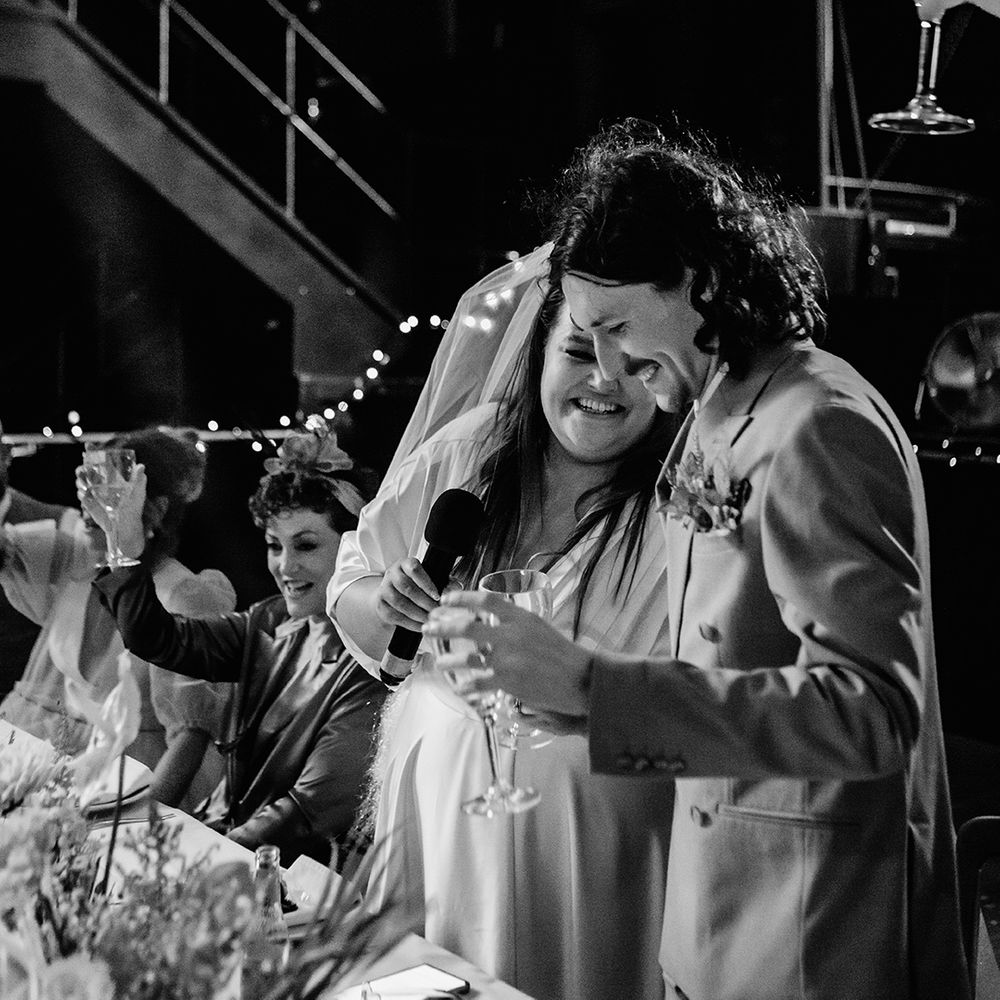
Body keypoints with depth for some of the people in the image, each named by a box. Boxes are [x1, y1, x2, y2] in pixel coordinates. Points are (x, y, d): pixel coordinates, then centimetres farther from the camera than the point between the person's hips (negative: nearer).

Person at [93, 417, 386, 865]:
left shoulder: (373, 663, -18)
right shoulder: (272, 624, 4)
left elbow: (312, 811, -20)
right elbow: (158, 640, -1)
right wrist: (126, 543, -13)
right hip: (217, 825, 6)